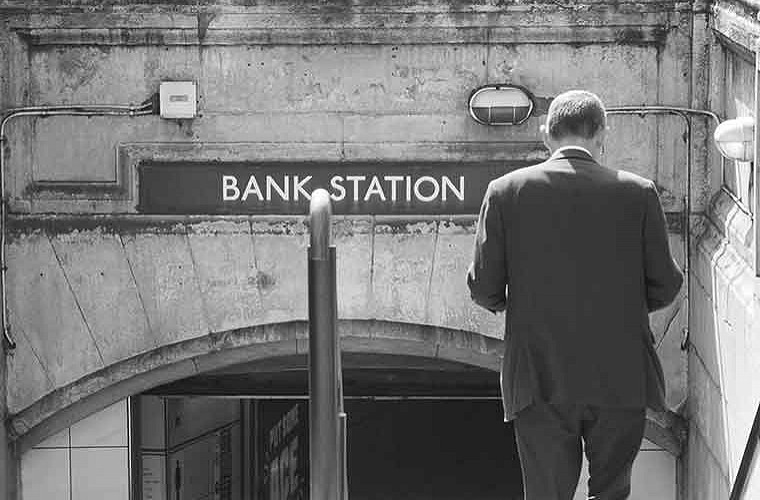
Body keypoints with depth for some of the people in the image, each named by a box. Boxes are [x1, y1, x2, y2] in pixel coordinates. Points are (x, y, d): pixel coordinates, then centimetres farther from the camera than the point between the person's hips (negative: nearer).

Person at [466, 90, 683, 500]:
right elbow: (664, 287, 3)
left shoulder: (505, 192, -2)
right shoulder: (638, 193, -2)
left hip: (539, 382, 0)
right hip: (621, 379, 0)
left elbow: (484, 288, -1)